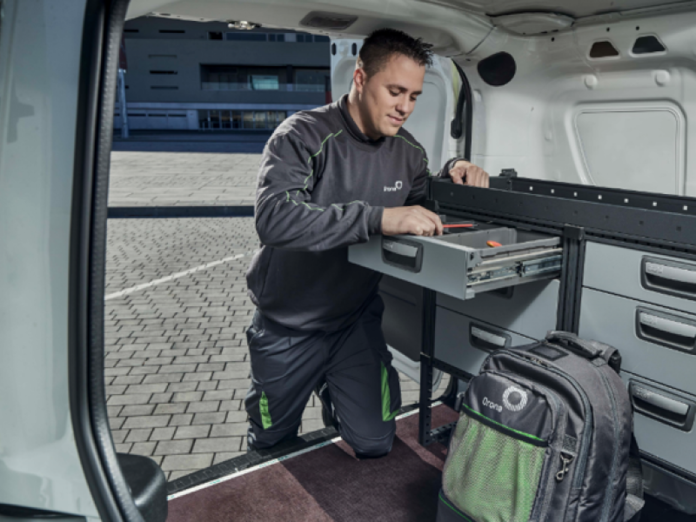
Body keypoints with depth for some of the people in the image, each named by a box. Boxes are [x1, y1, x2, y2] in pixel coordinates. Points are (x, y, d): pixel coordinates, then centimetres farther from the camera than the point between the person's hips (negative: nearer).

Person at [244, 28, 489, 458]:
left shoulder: (407, 151, -4)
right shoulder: (304, 136, -23)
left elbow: (424, 209, 11)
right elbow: (274, 218, -39)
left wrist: (451, 176, -11)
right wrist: (377, 217, -48)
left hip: (356, 320, 4)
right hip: (288, 325, -3)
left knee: (374, 444, 5)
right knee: (271, 445, 17)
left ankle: (333, 392, 33)